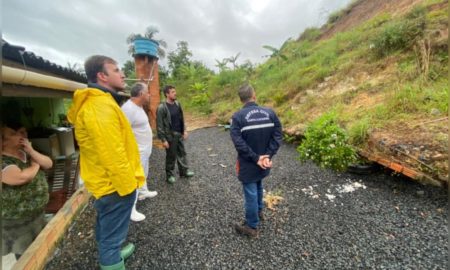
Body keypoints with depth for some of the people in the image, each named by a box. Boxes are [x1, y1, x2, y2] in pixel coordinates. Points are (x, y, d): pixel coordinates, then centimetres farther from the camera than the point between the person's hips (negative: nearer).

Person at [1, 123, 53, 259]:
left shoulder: (27, 153, 4)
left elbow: (49, 164, -3)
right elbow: (20, 177, -33)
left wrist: (32, 151, -16)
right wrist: (35, 166, -14)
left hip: (37, 213, 7)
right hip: (17, 221, -6)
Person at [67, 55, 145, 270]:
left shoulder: (95, 102, 11)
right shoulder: (101, 105, -23)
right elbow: (112, 153, -27)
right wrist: (128, 184, -18)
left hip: (105, 181, 11)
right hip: (115, 184, -11)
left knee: (106, 228, 28)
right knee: (112, 234, 7)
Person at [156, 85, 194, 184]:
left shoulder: (177, 104, 4)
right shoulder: (162, 108, -17)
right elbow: (160, 125, -16)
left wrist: (184, 130, 9)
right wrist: (163, 139, -17)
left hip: (179, 134, 6)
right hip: (170, 136, -6)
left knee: (182, 153, 16)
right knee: (171, 156, 7)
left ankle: (184, 171, 32)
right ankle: (170, 175, 25)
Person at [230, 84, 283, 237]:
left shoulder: (238, 117, -16)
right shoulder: (270, 113, -4)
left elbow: (238, 142, -23)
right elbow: (277, 136, -9)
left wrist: (256, 158, -18)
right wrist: (267, 156, -12)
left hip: (248, 164, -5)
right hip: (264, 162, 5)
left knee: (250, 193, 8)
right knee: (258, 187, 28)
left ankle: (252, 227, 25)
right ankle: (259, 211, 49)